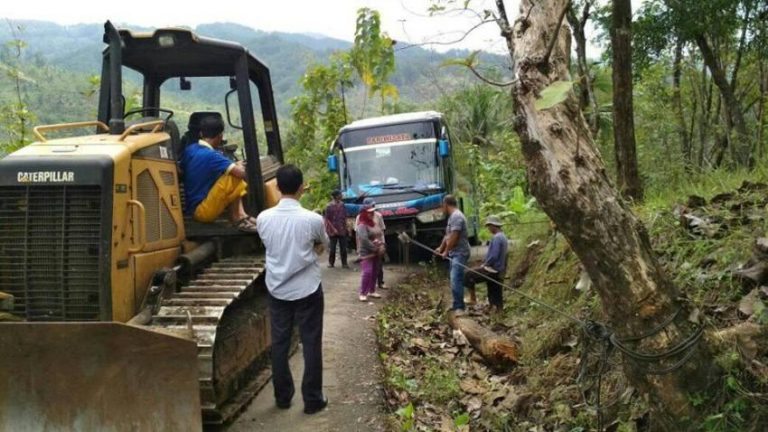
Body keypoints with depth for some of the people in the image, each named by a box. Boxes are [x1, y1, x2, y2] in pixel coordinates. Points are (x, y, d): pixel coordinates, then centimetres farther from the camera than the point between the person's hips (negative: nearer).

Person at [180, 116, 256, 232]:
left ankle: (240, 214, -1)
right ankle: (236, 217, -3)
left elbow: (181, 172, 22)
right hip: (203, 211, -9)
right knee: (235, 176, -18)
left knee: (233, 171, 12)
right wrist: (239, 166, -2)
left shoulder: (189, 149, 4)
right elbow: (241, 173, -28)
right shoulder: (211, 156, -20)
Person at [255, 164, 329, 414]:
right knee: (311, 344, 7)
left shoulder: (263, 219, -8)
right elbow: (324, 245, 3)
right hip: (307, 290, -3)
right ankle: (312, 400, 15)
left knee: (279, 343, 13)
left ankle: (282, 396, 25)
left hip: (277, 289, 3)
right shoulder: (313, 219, -17)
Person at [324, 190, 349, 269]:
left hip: (342, 230, 4)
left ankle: (344, 263, 9)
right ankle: (331, 263, 18)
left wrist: (345, 226, 7)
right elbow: (327, 219, -8)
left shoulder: (342, 204, 6)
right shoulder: (329, 206, -8)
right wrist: (333, 229, -13)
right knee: (333, 247, 5)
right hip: (333, 230, -4)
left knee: (343, 247, 3)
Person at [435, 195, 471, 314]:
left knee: (456, 280, -17)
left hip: (459, 254, -11)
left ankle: (459, 307, -17)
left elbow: (453, 237, -20)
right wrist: (441, 248, 31)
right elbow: (448, 235, 26)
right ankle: (457, 305, 20)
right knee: (455, 280, 13)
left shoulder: (456, 216, -16)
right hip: (454, 253, 11)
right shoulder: (452, 216, 17)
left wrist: (446, 251, -11)